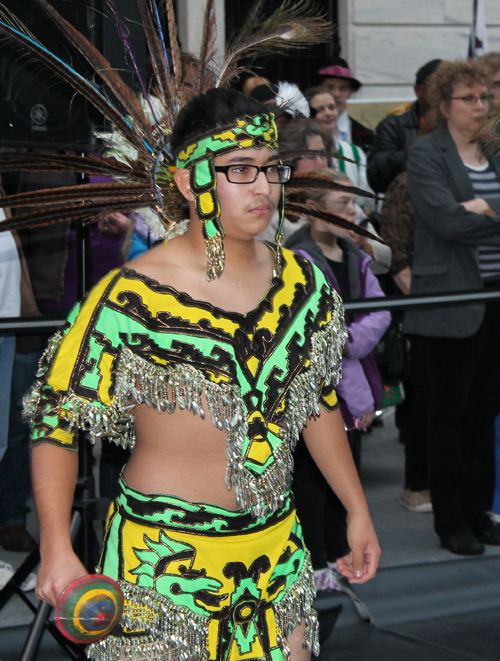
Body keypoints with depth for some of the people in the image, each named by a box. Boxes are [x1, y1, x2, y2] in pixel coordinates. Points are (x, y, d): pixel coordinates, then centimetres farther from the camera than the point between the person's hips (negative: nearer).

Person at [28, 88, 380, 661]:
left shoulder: (301, 282, 2)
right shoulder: (131, 298, -16)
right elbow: (56, 418, -11)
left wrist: (357, 511, 17)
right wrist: (57, 551, -18)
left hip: (278, 545, 5)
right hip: (163, 556, -5)